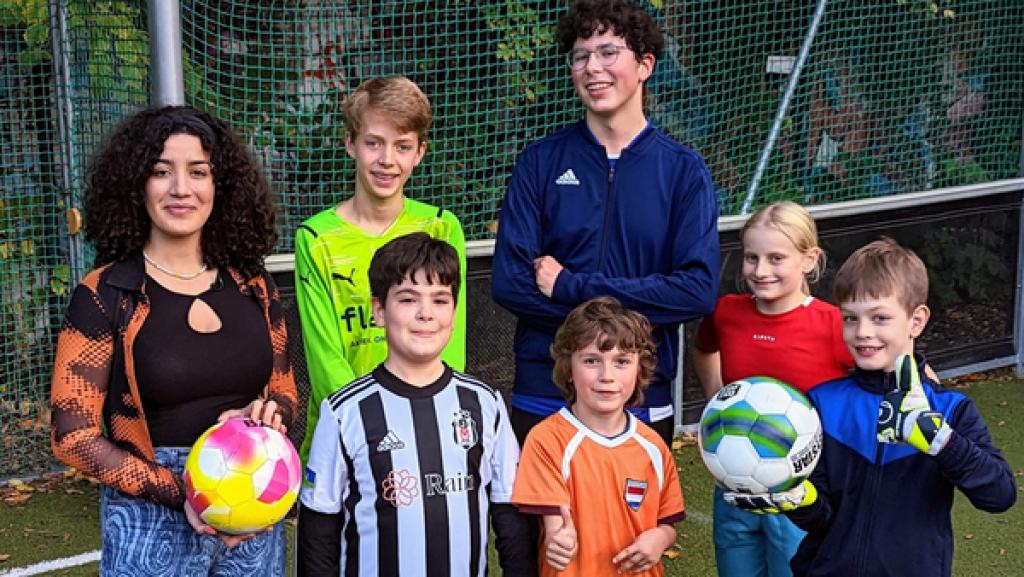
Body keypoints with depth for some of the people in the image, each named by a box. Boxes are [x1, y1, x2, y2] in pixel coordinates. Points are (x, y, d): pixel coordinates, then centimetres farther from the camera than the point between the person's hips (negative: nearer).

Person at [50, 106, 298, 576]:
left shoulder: (253, 287, 3)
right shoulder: (104, 295, -9)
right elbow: (73, 436, -10)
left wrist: (269, 413, -11)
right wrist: (182, 494, -19)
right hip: (153, 524, -4)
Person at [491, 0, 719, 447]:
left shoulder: (683, 170, -1)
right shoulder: (540, 162, -1)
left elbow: (699, 289, -12)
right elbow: (508, 282, -8)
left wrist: (569, 286, -15)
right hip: (543, 397, 0)